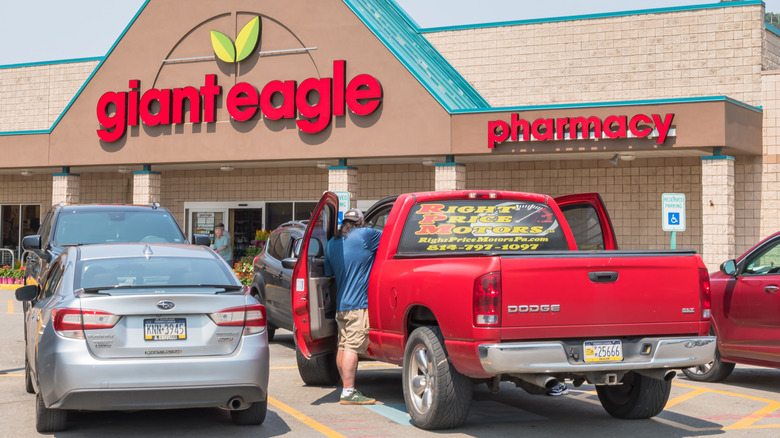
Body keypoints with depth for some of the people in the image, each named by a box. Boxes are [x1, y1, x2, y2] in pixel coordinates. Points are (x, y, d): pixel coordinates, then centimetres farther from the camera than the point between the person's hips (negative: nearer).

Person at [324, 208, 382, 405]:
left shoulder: (332, 243, 15)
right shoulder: (365, 235, -6)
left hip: (340, 303, 8)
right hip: (357, 303, -8)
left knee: (343, 347, 11)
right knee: (353, 347, -10)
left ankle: (347, 387, 18)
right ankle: (348, 392, -13)